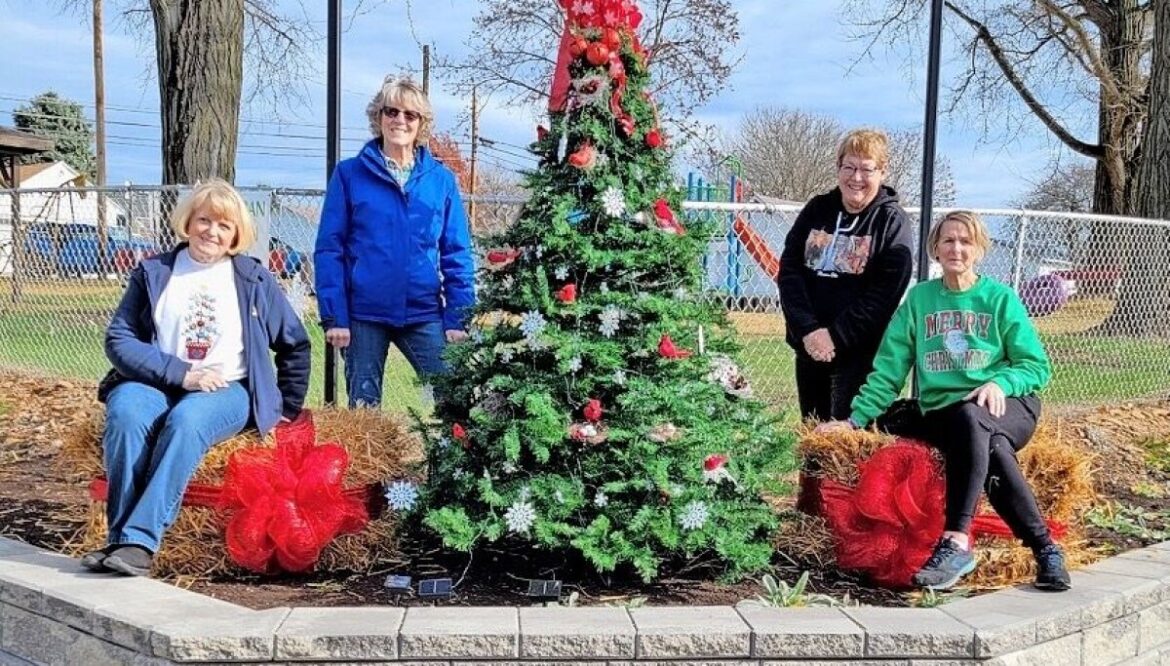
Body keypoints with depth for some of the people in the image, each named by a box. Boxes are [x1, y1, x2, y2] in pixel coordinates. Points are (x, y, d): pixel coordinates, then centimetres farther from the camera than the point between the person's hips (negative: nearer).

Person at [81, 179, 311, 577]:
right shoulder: (153, 274, 11)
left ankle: (139, 542, -40)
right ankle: (119, 537, -31)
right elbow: (119, 339, 1)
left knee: (186, 421, -36)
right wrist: (180, 373, -12)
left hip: (227, 389, -1)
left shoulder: (254, 280, 13)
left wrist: (287, 407, 12)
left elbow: (295, 345, 19)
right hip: (156, 382, 1)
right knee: (125, 414, -34)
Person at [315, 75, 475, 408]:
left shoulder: (441, 179, 6)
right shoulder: (349, 174, 1)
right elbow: (329, 249, -1)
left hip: (424, 315, 1)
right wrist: (333, 316, -8)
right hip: (363, 315, -1)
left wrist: (459, 317, -3)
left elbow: (457, 254, 5)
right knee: (363, 406, 9)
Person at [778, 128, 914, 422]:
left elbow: (884, 291, -12)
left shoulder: (892, 220, -3)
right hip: (809, 344, 5)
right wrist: (807, 330, -11)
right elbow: (789, 269, 1)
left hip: (860, 350, -4)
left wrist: (836, 336, -16)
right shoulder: (816, 210, 8)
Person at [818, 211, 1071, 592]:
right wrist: (856, 419, 1)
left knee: (971, 418, -38)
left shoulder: (1001, 298, 8)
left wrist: (999, 382, -15)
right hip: (941, 414, 1)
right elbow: (888, 369, 10)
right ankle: (1044, 547, -27)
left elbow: (1036, 366, 6)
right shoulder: (919, 299, 12)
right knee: (992, 449, -34)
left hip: (1008, 407, -1)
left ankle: (957, 542, -42)